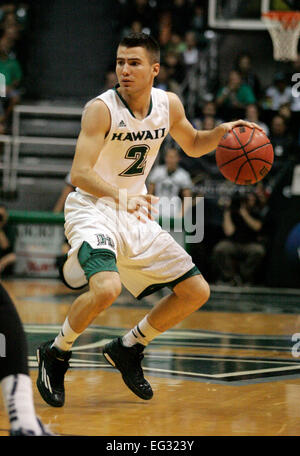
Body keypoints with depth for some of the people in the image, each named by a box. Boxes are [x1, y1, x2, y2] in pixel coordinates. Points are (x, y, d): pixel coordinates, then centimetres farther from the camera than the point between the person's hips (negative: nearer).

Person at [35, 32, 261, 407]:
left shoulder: (169, 105, -1)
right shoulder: (101, 109, -19)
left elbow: (193, 145, 19)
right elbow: (79, 173, -27)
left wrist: (222, 132, -2)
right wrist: (121, 196, -44)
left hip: (136, 216, 7)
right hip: (93, 210, -7)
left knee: (196, 292, 5)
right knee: (106, 287, -33)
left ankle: (127, 348, 22)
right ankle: (55, 353, -7)